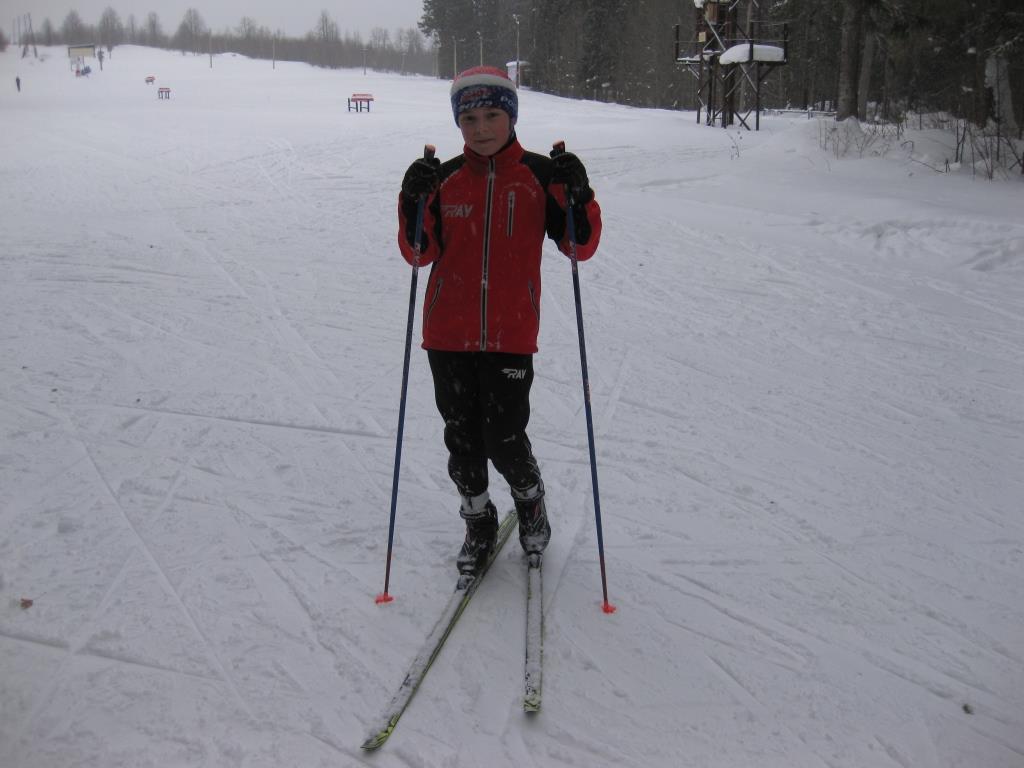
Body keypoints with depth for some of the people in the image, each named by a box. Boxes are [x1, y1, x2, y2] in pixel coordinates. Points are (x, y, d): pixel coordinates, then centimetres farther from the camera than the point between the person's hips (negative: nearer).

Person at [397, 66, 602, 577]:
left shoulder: (539, 175, -1)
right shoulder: (444, 179, 4)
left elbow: (581, 247, -2)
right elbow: (419, 254, 1)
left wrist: (579, 198, -19)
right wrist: (414, 205, -15)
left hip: (511, 335, -2)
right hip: (448, 334, 3)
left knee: (504, 441, -2)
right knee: (462, 438, 10)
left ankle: (530, 501, 30)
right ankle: (478, 523, 33)